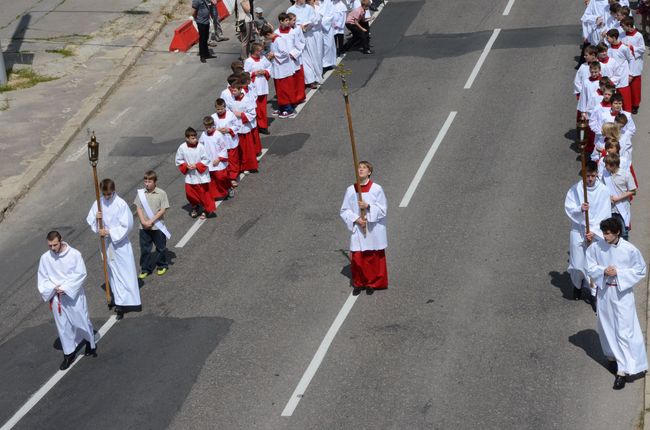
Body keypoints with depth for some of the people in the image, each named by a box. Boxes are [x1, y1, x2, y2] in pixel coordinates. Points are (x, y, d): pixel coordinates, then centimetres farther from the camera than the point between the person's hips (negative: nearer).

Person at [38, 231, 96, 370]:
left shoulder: (74, 254, -14)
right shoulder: (45, 258, -6)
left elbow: (80, 274, -14)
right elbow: (42, 278, 1)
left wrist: (65, 287, -18)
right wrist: (53, 288, -16)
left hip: (74, 295, -2)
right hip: (57, 298, 2)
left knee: (82, 321, 10)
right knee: (63, 326, 10)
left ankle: (90, 344, 37)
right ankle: (69, 353, 23)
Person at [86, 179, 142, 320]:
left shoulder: (121, 204, -17)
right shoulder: (98, 203, -3)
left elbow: (127, 226, -17)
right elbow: (90, 220, 4)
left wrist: (109, 232, -21)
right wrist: (96, 218, -19)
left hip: (120, 243, -5)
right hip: (106, 243, 5)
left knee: (124, 272, -2)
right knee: (112, 270, 15)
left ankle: (123, 302, 3)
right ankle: (117, 298, 28)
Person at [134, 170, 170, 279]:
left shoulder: (161, 193, -10)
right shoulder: (141, 193, -1)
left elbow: (163, 210, -12)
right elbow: (138, 209, 0)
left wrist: (151, 221, -16)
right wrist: (143, 221, -14)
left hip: (158, 226, -2)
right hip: (144, 227, 2)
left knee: (161, 248, 12)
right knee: (145, 249, 7)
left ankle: (162, 265, 31)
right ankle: (145, 269, 18)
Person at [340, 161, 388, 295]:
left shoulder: (376, 189, -8)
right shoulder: (350, 190, -2)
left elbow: (383, 209, -6)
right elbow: (344, 210, 3)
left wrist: (368, 206, -20)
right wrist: (356, 219, -12)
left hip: (373, 230, -1)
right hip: (357, 230, 1)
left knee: (373, 258, 6)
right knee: (357, 258, 2)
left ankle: (372, 283, 23)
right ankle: (358, 283, 20)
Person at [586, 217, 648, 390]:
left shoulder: (630, 250, -15)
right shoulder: (596, 247, -7)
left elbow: (640, 271, -6)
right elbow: (590, 267, 2)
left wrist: (618, 273, -18)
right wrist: (603, 271, -18)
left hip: (623, 293, -3)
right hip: (604, 291, 3)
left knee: (624, 331, -4)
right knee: (606, 327, 17)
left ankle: (622, 371, -2)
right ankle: (612, 356, 41)